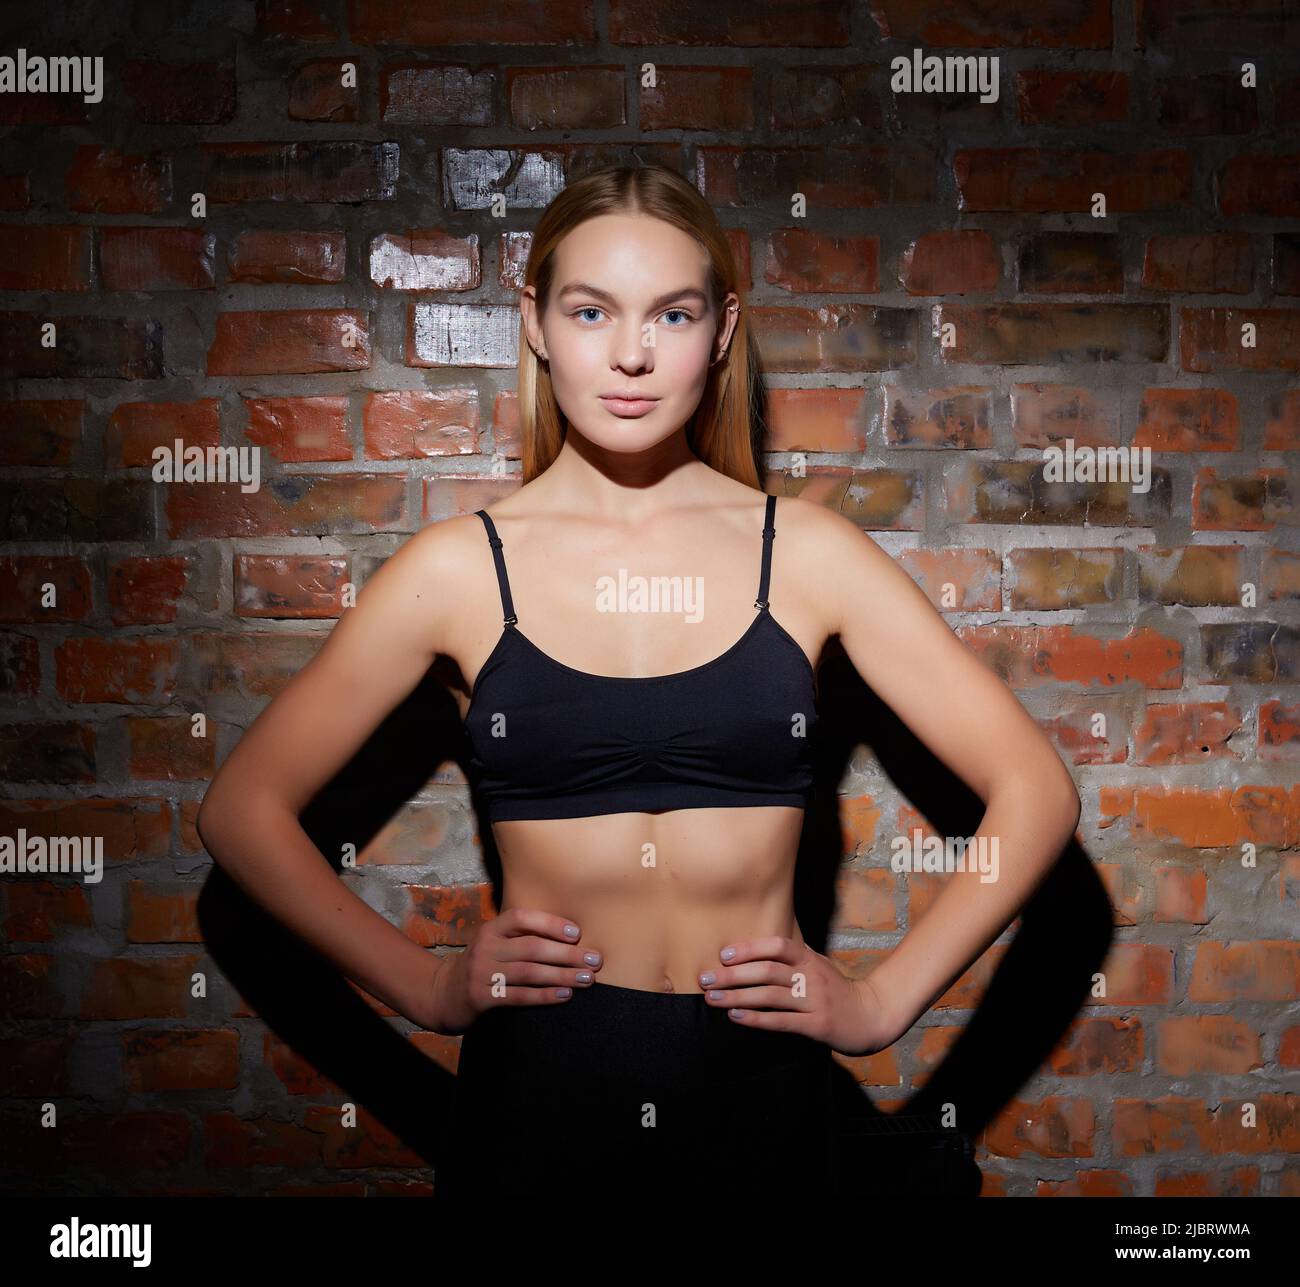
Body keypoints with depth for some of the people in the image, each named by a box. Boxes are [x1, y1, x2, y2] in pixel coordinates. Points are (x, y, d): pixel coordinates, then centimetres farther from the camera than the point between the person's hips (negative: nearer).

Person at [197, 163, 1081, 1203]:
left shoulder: (807, 552, -2)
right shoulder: (461, 569, -3)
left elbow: (1035, 791, 1)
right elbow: (244, 809, 3)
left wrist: (884, 1002, -4)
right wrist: (427, 987, -3)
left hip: (762, 1090, 1)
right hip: (535, 1088, 0)